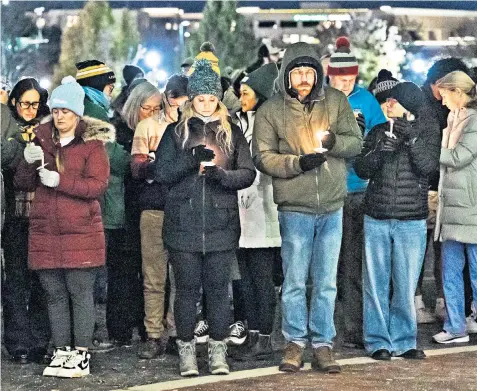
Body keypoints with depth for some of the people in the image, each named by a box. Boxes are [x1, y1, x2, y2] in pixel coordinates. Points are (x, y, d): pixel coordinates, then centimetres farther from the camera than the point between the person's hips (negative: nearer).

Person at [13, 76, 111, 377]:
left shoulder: (93, 143, 0)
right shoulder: (42, 141, 13)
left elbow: (98, 185, -11)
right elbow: (23, 183, 11)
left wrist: (60, 181, -19)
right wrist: (28, 162, -10)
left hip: (81, 233, -4)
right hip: (45, 233, 4)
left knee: (81, 293, -3)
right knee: (55, 294, 8)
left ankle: (81, 354, 2)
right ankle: (61, 352, 15)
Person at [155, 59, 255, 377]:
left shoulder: (232, 133, 9)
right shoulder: (176, 132, 8)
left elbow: (248, 174, 2)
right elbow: (162, 173, -1)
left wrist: (221, 174, -17)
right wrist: (192, 160, -15)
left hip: (221, 226, 0)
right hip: (183, 225, 0)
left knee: (218, 288, 3)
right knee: (187, 289, 4)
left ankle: (219, 351, 12)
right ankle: (187, 351, 13)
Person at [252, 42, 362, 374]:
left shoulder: (336, 101, 3)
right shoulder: (271, 110, -3)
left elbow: (356, 143, 2)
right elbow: (263, 157, -7)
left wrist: (333, 141, -18)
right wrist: (298, 163, -20)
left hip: (332, 206, 2)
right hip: (295, 209, -2)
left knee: (326, 282, 8)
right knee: (295, 281, 5)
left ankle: (323, 345, 16)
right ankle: (295, 343, 16)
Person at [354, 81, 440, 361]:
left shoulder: (426, 133, 3)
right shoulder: (379, 132, 9)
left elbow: (427, 165, -11)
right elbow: (361, 170, 3)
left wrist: (411, 137, -21)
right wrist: (379, 151, -15)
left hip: (411, 221, -2)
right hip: (376, 219, 2)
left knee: (406, 284, 1)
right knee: (376, 282, 3)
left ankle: (404, 341, 12)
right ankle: (378, 341, 11)